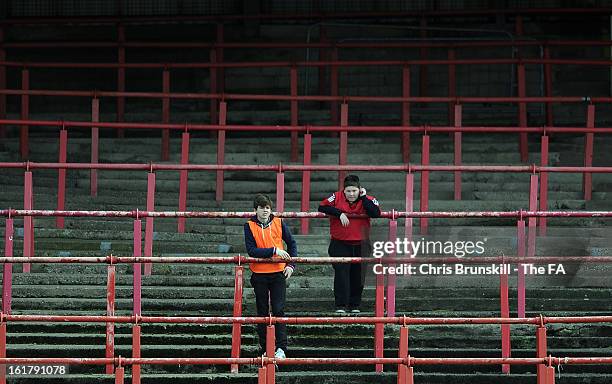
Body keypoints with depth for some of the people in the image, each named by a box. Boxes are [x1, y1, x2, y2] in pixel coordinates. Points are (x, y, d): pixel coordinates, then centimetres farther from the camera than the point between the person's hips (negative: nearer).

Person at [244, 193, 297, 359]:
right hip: (259, 275, 0)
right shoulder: (250, 226, -3)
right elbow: (251, 250, -13)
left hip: (278, 272, 0)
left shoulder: (279, 223, 2)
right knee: (262, 312, 8)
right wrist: (274, 251, -20)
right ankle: (265, 349, 14)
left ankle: (281, 348, -9)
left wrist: (291, 265, -1)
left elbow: (292, 243, 10)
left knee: (279, 310, -7)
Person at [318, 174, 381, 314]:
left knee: (358, 275, 9)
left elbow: (376, 213, -21)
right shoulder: (337, 197, -4)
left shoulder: (367, 199, -4)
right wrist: (339, 213, -21)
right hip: (340, 244, -1)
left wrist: (363, 197, -18)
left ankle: (354, 305, 23)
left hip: (360, 245, 1)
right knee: (341, 274, -10)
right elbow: (322, 207, -12)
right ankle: (341, 305, -7)